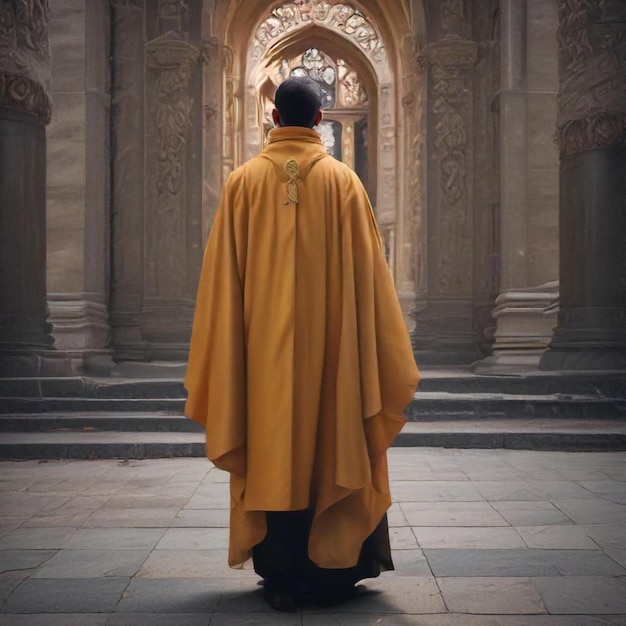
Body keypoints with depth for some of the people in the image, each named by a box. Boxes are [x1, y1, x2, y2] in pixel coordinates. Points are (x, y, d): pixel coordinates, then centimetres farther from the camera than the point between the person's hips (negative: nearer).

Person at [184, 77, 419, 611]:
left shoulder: (243, 181, 1)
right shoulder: (344, 181, -1)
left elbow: (223, 277, 1)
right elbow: (366, 274, 0)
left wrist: (223, 361, 8)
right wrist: (386, 361, 7)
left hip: (263, 347, 1)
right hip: (328, 344, 0)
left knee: (270, 456, 8)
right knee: (331, 452, 10)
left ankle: (281, 579, 12)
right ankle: (331, 573, 16)